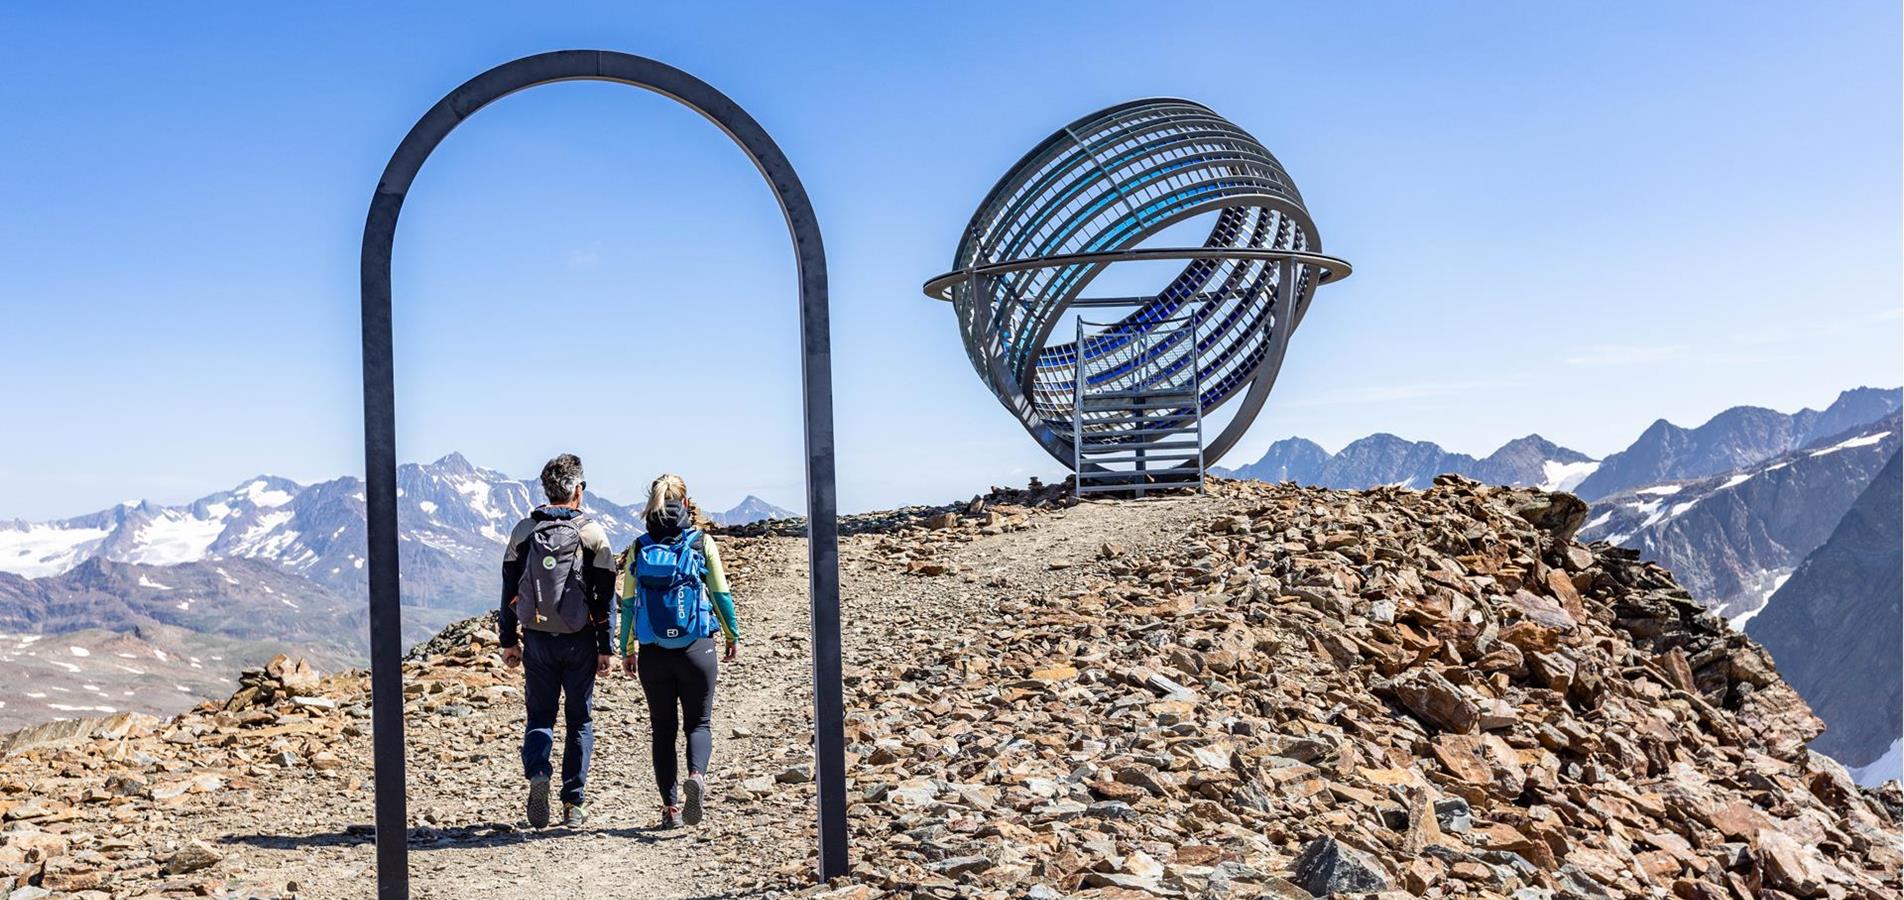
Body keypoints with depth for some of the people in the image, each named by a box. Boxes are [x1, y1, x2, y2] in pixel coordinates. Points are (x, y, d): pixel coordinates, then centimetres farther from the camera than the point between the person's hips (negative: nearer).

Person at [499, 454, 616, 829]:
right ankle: (574, 804, 11)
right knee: (580, 720, 10)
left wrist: (509, 640, 11)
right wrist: (606, 648, 0)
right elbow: (605, 597, -5)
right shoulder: (593, 533, -5)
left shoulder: (524, 530, 1)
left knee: (539, 716, 13)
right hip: (579, 642, -1)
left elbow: (510, 590, 4)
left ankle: (537, 774, -14)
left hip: (537, 640, 1)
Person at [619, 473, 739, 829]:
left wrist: (627, 649, 11)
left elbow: (628, 602, 2)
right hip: (697, 649, -1)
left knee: (663, 729, 12)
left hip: (653, 653, 1)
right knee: (698, 723, 10)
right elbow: (721, 594, -1)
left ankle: (671, 806, 10)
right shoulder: (702, 542, -3)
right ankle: (696, 776, -19)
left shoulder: (639, 547, 1)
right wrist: (733, 635, 13)